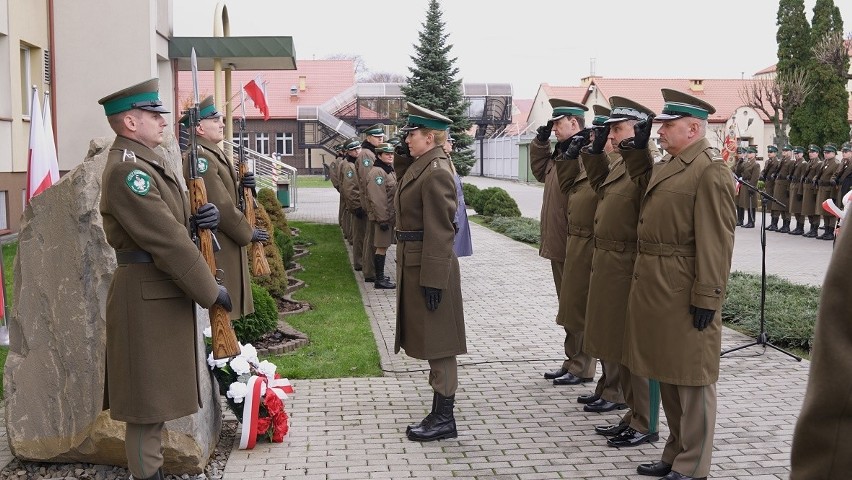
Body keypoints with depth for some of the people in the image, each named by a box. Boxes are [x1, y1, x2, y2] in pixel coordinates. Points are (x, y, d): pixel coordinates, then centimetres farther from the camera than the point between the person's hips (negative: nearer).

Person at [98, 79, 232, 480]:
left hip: (162, 292, 10)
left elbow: (170, 219, 18)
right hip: (147, 296, -10)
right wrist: (210, 291, -18)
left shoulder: (146, 161, 15)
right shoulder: (127, 168, -19)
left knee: (157, 391, 19)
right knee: (148, 394, 0)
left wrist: (202, 216, -4)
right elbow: (166, 239, -22)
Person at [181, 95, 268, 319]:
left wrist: (242, 186, 0)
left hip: (227, 242, 10)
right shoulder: (200, 157, -18)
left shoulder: (214, 154, 14)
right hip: (217, 246, -10)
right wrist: (249, 233, -12)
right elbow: (222, 206, -21)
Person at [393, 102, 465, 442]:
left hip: (429, 268, -10)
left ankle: (444, 419, 10)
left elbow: (440, 232, -21)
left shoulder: (436, 172, -18)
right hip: (415, 265, 10)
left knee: (438, 344, -1)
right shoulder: (420, 166, 10)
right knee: (431, 341, 16)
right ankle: (440, 413, 27)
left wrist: (433, 280, -22)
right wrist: (403, 153, 13)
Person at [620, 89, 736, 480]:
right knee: (666, 374, 18)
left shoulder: (710, 172, -16)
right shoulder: (666, 164, 12)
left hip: (684, 293, -9)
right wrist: (638, 150, 19)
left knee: (691, 378, 3)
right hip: (654, 286, 9)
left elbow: (716, 242, -19)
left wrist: (707, 297, -21)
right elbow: (645, 188, 33)